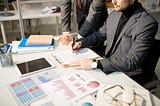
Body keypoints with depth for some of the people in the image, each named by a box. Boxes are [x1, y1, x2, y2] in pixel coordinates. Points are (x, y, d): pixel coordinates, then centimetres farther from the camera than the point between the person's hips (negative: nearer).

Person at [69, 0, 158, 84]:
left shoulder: (148, 24, -22)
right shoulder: (114, 14, 0)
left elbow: (132, 62, -26)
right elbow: (100, 34, 16)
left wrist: (95, 64, -32)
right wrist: (81, 42, -2)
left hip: (126, 73, -6)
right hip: (106, 64, 6)